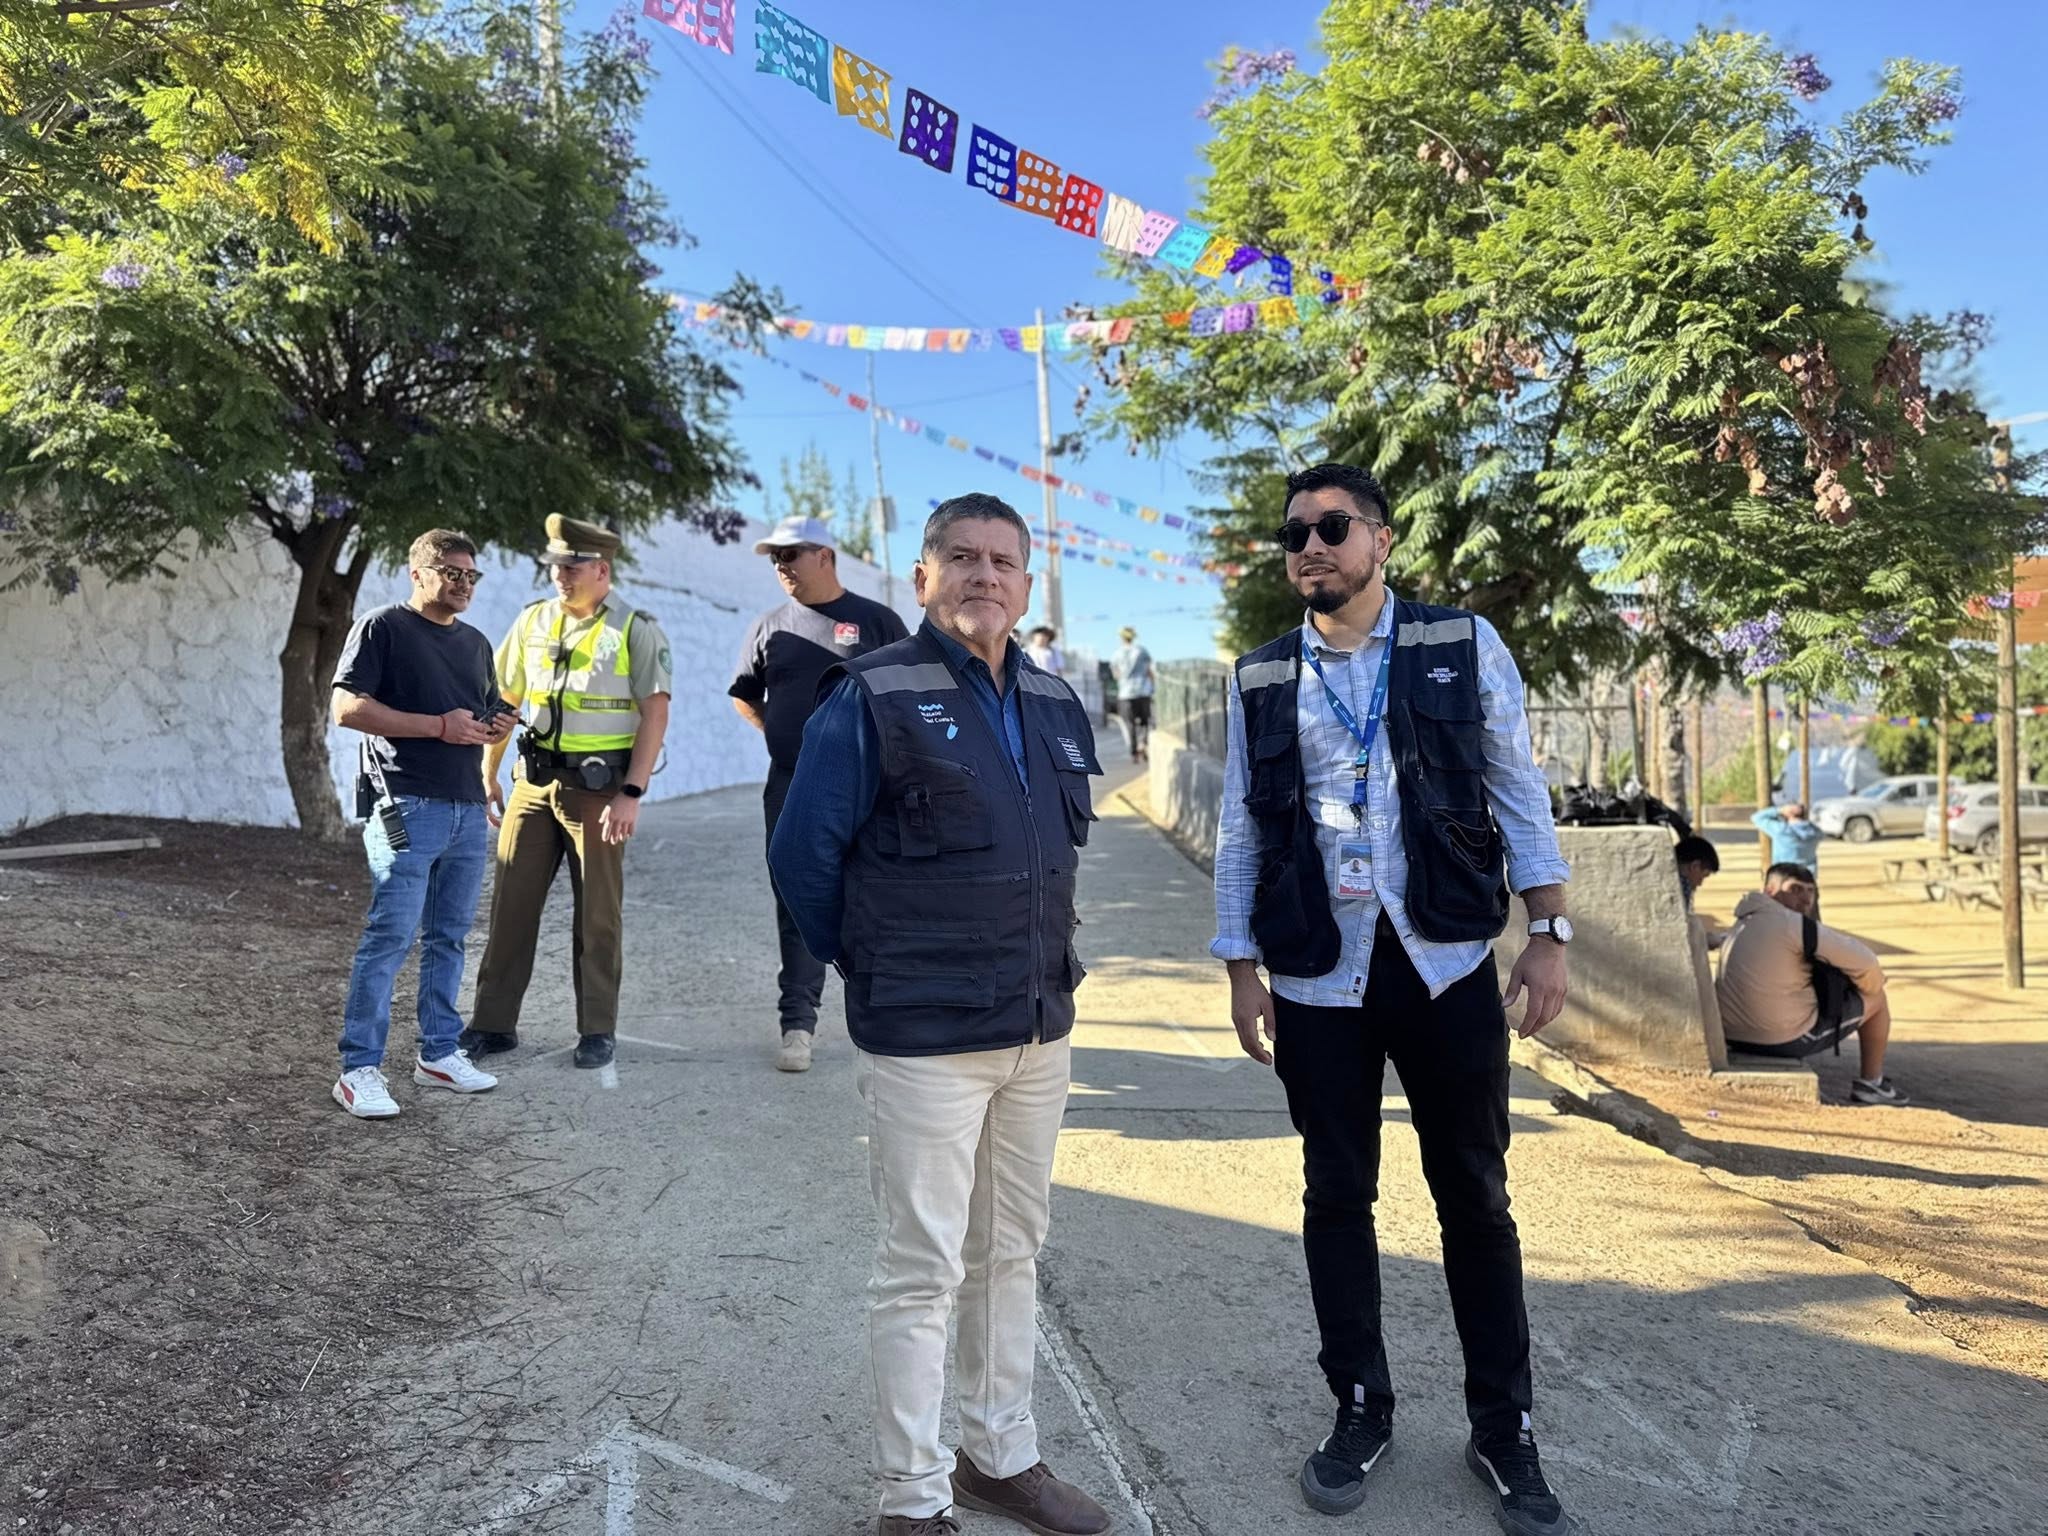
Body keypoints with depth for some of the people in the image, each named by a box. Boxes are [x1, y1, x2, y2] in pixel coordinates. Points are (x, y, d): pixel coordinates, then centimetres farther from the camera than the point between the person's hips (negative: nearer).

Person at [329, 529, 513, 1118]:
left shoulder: (475, 643, 20)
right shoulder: (382, 628, -2)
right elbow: (347, 708, -12)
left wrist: (496, 727, 4)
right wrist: (439, 725, -16)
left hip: (468, 809, 7)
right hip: (408, 806, -7)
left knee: (448, 937, 12)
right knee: (389, 938, -8)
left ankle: (439, 1053, 21)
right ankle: (359, 1069, -1)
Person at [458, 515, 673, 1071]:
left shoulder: (636, 629, -6)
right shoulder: (533, 621, 8)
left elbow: (655, 714, -10)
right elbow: (502, 700, 15)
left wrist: (631, 794, -16)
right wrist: (486, 775, 12)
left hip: (598, 788, -4)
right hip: (533, 782, 5)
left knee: (598, 915, 3)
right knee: (510, 904, 6)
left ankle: (597, 1032, 14)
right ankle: (493, 1024, 17)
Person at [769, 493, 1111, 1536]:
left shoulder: (1053, 704, 8)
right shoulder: (874, 697, -11)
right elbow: (804, 854, -9)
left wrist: (1041, 964, 14)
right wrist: (872, 965, -1)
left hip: (1041, 1030, 7)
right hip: (925, 1040, -6)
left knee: (1011, 1254, 18)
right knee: (921, 1272, 3)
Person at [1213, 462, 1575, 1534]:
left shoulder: (1464, 645, 2)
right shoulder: (1260, 680, 6)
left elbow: (1519, 793, 2)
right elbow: (1240, 833, 7)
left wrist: (1549, 930, -4)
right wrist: (1240, 965, 2)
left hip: (1447, 964, -1)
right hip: (1319, 978, 1)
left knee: (1476, 1198, 9)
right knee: (1337, 1195, 10)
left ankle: (1503, 1428, 26)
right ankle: (1361, 1410, 28)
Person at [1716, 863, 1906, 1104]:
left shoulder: (1743, 923, 11)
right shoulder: (1793, 924, -16)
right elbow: (1863, 960, -14)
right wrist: (1870, 985, 6)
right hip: (1787, 1040, -8)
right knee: (1875, 998, 14)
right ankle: (1870, 1083, 26)